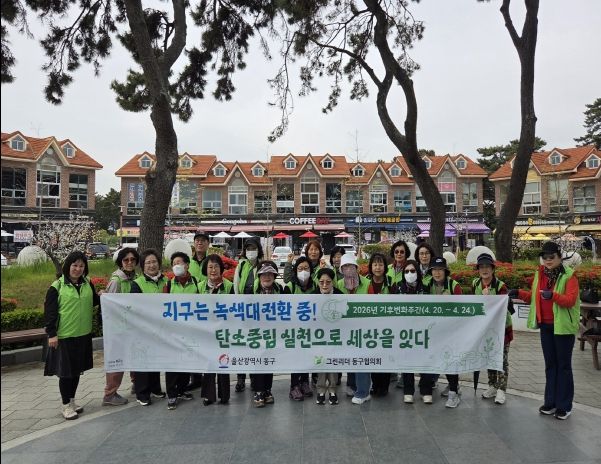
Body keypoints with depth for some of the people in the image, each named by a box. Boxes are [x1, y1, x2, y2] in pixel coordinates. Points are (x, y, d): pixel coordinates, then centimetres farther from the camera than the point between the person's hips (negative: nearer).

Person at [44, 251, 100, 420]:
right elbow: (49, 311, -8)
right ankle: (66, 405, 19)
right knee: (65, 371, 4)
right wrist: (51, 334, -12)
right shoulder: (57, 286, -9)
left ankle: (72, 400, 32)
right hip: (64, 336, -5)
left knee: (77, 369, 15)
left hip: (83, 335, 5)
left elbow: (93, 302, 16)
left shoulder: (87, 284, 5)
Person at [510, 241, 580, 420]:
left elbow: (570, 300, -21)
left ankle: (564, 405, 15)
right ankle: (550, 402, 24)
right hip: (545, 326, 6)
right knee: (550, 364, 14)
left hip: (563, 327, -6)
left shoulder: (569, 276, -11)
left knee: (563, 365, 5)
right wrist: (519, 294, -4)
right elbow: (534, 297, 13)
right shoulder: (540, 274, 7)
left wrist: (553, 295, -37)